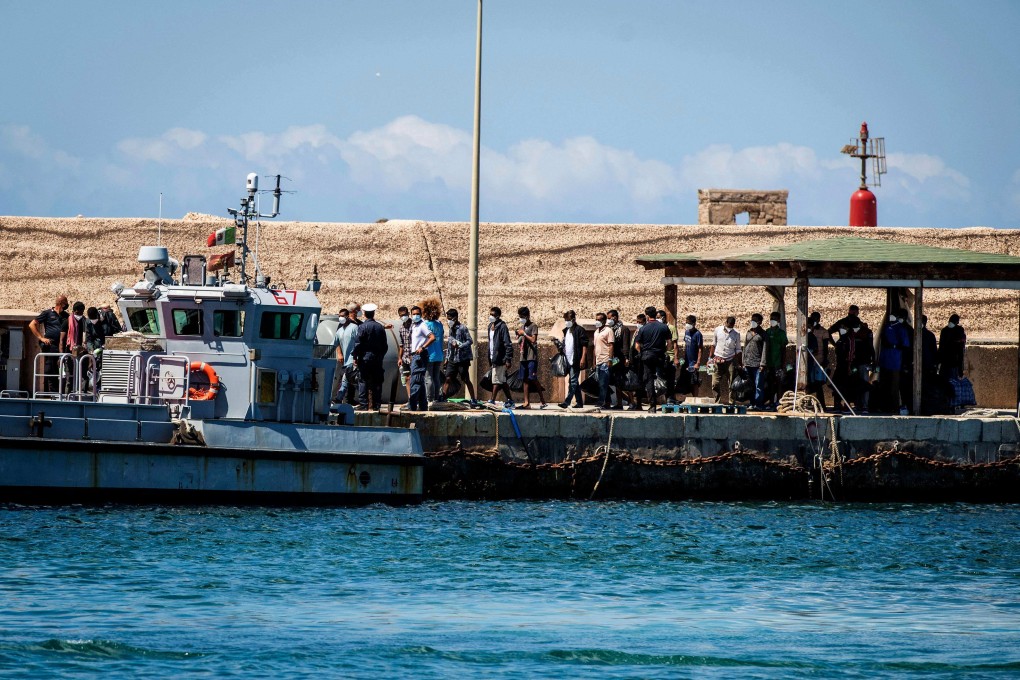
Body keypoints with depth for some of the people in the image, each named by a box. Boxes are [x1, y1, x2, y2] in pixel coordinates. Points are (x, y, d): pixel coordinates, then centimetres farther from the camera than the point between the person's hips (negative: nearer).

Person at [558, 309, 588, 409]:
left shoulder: (579, 330, -8)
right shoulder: (566, 330, 17)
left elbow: (585, 345, -12)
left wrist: (583, 358, -19)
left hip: (576, 361, -9)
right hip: (568, 360, 9)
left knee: (573, 381, -11)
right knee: (573, 381, 11)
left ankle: (567, 402, -17)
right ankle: (579, 402, 17)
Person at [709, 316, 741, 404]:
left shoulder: (736, 334, 0)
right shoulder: (718, 330, 1)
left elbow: (737, 350, 6)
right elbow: (713, 344, 12)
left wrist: (739, 364, 3)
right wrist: (710, 358, 9)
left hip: (730, 361, -1)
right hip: (718, 360, 1)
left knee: (731, 383, -2)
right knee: (715, 383, -4)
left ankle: (731, 402, 4)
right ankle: (717, 401, 4)